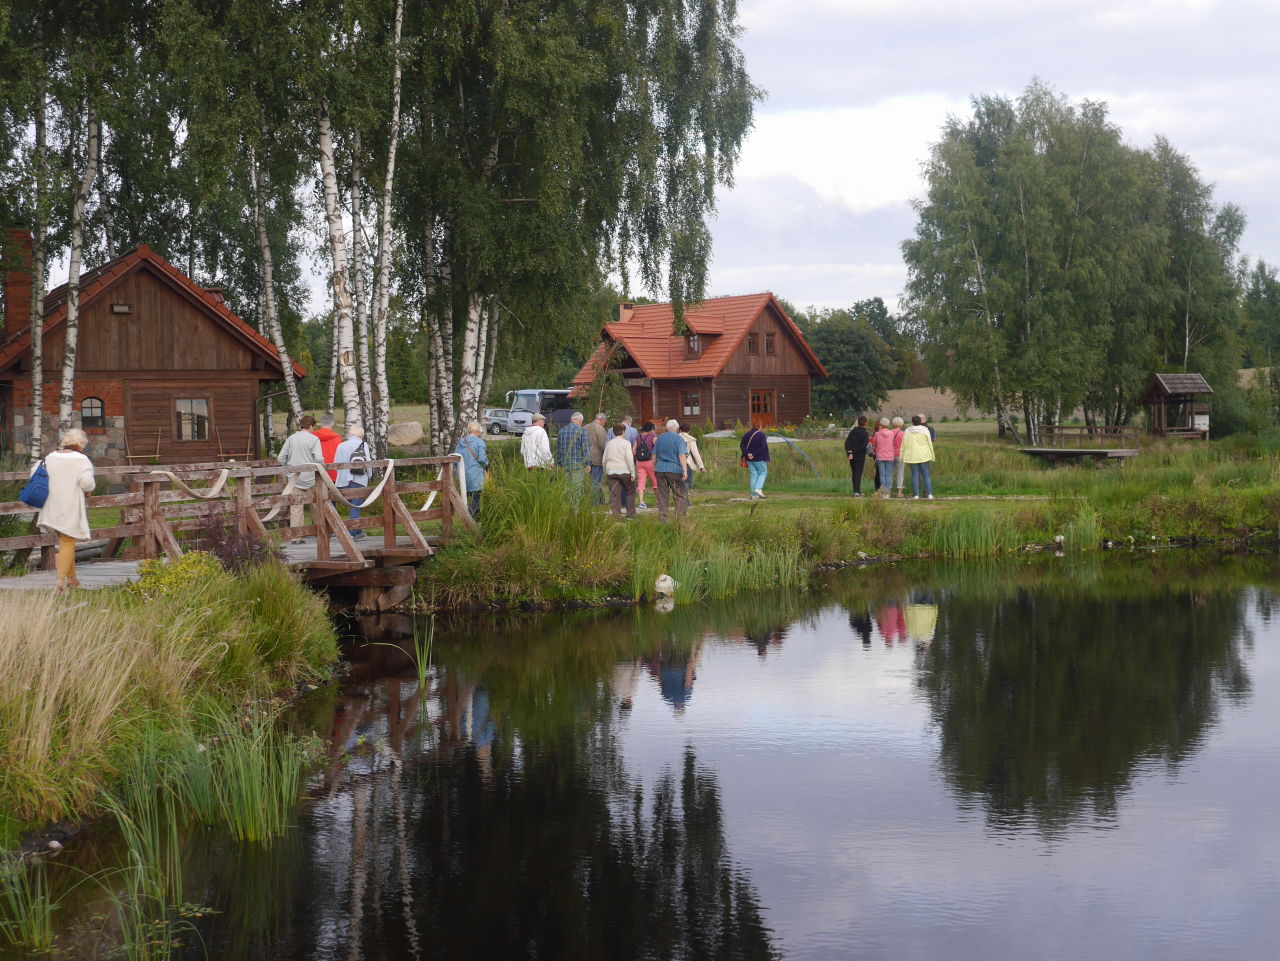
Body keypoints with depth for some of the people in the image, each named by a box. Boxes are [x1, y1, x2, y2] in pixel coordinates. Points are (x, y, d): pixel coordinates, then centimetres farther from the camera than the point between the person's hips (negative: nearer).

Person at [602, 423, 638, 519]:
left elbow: (604, 460, 14)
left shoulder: (609, 443, 12)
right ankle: (631, 514, 12)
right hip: (624, 471, -4)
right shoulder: (626, 443, -4)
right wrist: (633, 473, -9)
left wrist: (605, 472, 24)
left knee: (614, 494, 1)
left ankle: (616, 516, -4)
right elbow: (629, 459, -12)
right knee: (630, 491, 13)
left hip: (611, 472, 4)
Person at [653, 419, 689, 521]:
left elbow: (654, 455, 16)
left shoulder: (660, 438, 12)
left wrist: (654, 469, 24)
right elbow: (682, 456, -13)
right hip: (674, 470, -5)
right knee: (681, 495, 2)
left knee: (662, 496, 9)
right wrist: (685, 471, -18)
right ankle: (680, 517, -7)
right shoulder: (679, 439, -4)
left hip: (660, 469, 5)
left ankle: (662, 517, 6)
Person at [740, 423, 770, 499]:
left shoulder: (746, 435, 7)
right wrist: (754, 455, -16)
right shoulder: (761, 435, -8)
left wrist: (747, 454, -10)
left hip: (749, 459, 5)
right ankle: (758, 488, -9)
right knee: (763, 472, 12)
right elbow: (762, 447, -17)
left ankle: (754, 495, 5)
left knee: (753, 475, 8)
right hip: (760, 459, -5)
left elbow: (742, 446, 0)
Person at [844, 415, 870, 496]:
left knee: (854, 473, 14)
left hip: (852, 456, 4)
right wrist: (854, 452, -14)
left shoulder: (853, 431, 4)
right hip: (860, 457, -4)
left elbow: (847, 442, -6)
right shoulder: (865, 434, -9)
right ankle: (857, 491, -7)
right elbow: (863, 446, -18)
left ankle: (856, 490, 19)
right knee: (858, 474, 0)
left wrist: (849, 452, -11)